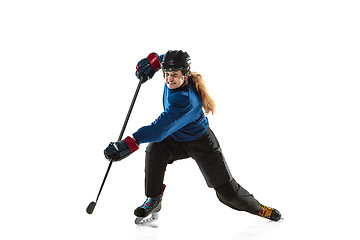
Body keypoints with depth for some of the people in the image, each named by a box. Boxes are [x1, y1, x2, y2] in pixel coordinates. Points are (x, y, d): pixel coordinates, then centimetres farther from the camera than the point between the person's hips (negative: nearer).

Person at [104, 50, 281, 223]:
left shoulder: (187, 101, -40)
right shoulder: (174, 82, -17)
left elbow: (160, 129, -49)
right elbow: (171, 58, 7)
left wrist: (130, 144, -55)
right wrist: (153, 61, -10)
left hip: (201, 143, -6)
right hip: (175, 140, 6)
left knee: (227, 191, -2)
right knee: (154, 151, -26)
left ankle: (259, 209, 26)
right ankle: (153, 201, -9)